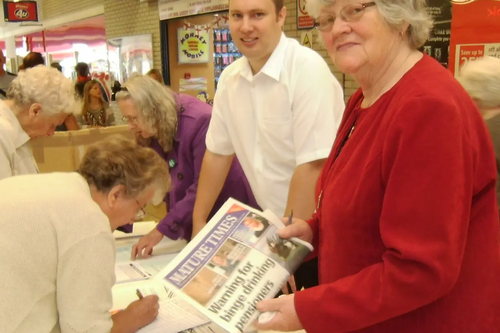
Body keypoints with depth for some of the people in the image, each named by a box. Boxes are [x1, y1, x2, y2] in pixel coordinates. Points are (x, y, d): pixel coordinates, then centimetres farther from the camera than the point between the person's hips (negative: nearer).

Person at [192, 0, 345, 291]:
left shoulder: (308, 69, -22)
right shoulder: (230, 78, 0)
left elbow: (312, 167, -24)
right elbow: (218, 152, 9)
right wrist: (199, 222, 11)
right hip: (275, 222, 6)